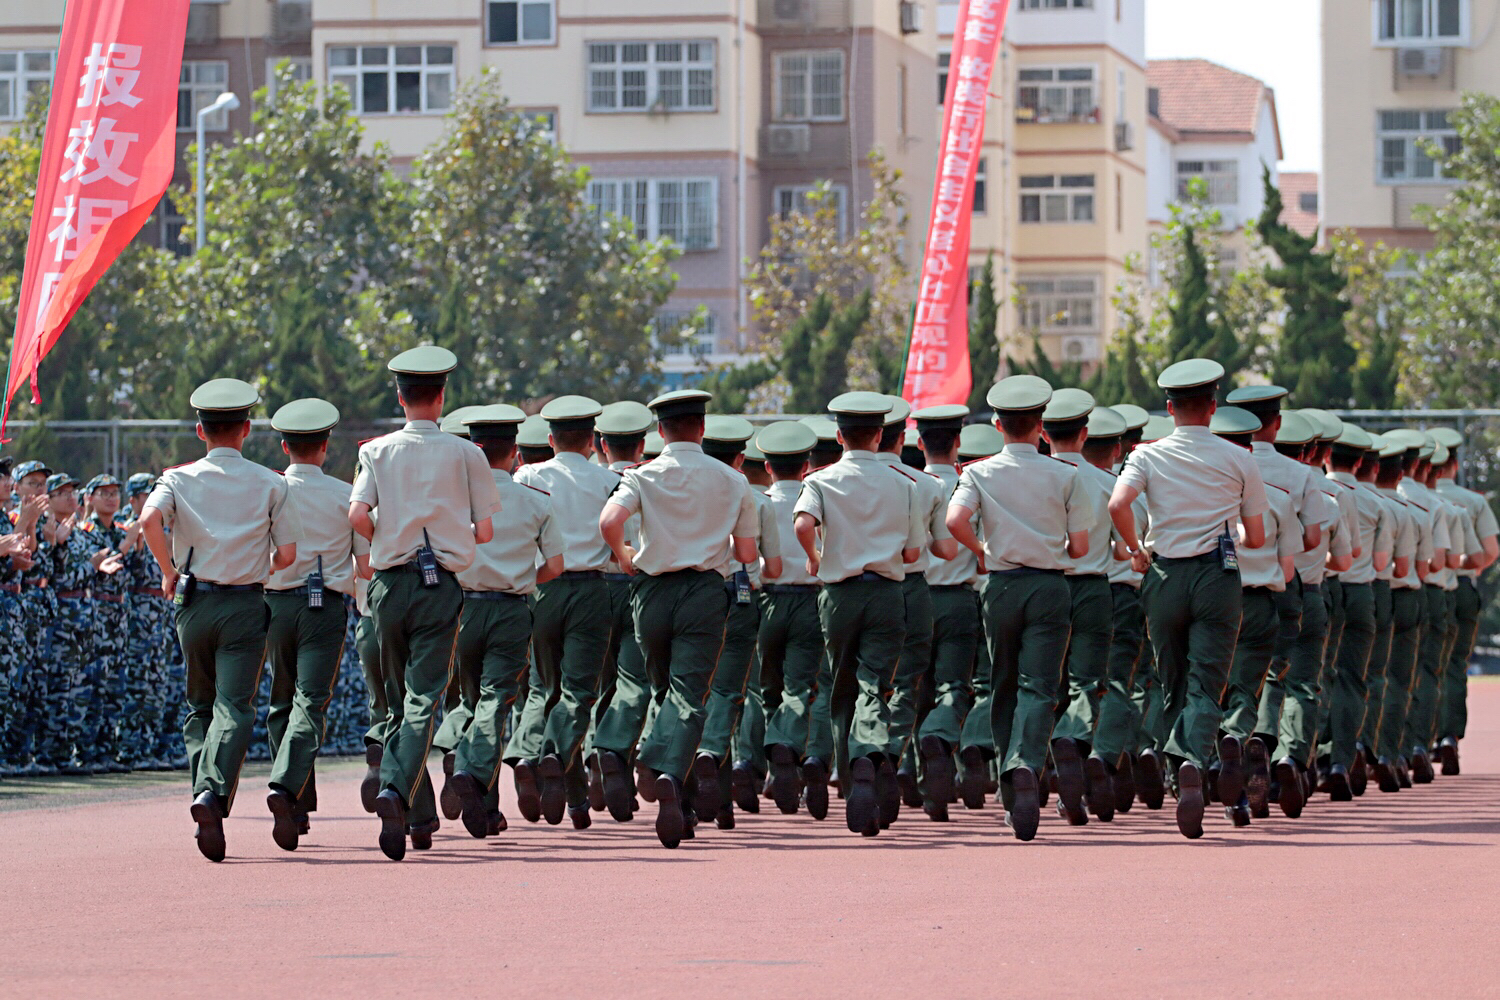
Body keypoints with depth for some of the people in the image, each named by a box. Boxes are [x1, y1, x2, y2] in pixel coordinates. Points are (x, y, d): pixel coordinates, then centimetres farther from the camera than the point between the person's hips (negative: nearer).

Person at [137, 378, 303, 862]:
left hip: (193, 602, 2)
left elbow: (149, 521, -17)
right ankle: (215, 792, -29)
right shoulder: (270, 484, 2)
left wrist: (169, 571, -3)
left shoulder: (179, 479, 2)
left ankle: (203, 791, 7)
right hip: (245, 604, -2)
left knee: (200, 707, 17)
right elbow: (287, 555, 0)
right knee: (234, 708, -8)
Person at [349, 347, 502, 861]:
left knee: (400, 701, 14)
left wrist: (385, 541, 10)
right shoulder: (465, 454, 0)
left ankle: (421, 818, 19)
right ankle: (397, 790, -31)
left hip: (390, 583, 2)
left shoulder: (377, 451, 2)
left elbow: (358, 516, -10)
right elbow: (485, 530, 0)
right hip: (442, 584, -2)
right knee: (425, 699, -8)